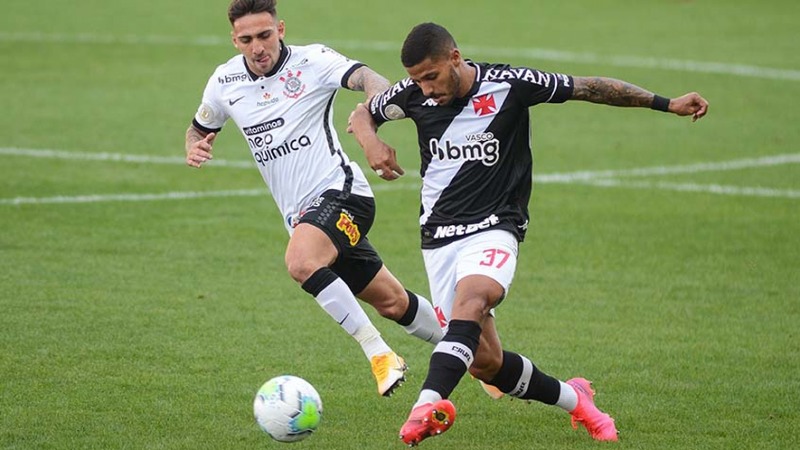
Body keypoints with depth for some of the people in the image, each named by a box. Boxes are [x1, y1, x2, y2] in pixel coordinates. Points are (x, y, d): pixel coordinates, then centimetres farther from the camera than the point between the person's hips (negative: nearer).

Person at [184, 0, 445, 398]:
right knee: (391, 302, 12)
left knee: (300, 262, -34)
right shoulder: (224, 82, 6)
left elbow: (365, 78, -28)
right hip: (300, 214, 6)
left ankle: (380, 354, -25)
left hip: (339, 191, -6)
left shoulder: (311, 62, -10)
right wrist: (194, 149, -1)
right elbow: (200, 128, 24)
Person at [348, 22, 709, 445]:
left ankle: (430, 401, -53)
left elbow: (587, 88, -1)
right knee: (484, 362, 0)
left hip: (494, 229, -3)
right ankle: (573, 399, 24)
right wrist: (371, 143, -7)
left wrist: (666, 104, -1)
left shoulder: (509, 85, -9)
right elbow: (362, 114, 17)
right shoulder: (413, 95, -2)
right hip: (438, 235, 4)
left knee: (470, 298, -36)